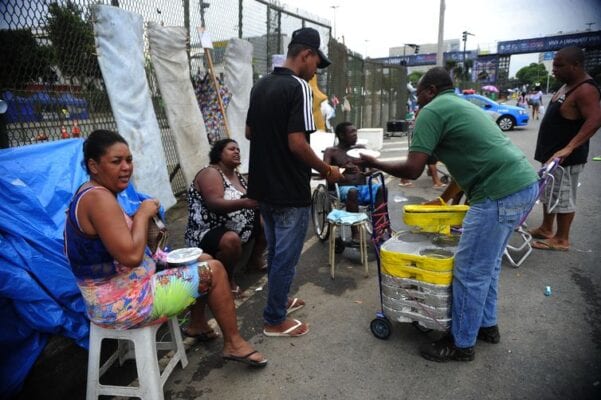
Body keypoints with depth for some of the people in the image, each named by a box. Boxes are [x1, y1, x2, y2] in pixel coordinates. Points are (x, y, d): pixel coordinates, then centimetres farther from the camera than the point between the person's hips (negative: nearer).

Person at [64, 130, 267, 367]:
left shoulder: (89, 194, 8)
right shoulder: (99, 198, -24)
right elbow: (131, 256, -31)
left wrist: (141, 219, -2)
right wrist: (143, 214, -17)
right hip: (124, 305, -10)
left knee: (203, 261, 19)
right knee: (213, 270, -5)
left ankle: (198, 325, 32)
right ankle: (233, 344, 10)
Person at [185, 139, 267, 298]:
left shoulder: (237, 175, 10)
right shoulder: (210, 173, -16)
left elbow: (251, 199, 12)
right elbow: (215, 204, -32)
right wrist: (245, 203, -46)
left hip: (237, 227, 9)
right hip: (207, 232, -9)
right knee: (231, 240, -39)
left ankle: (256, 260, 22)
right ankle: (227, 280, -13)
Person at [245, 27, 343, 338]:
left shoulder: (260, 85, 9)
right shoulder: (298, 87, -17)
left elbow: (249, 132, 15)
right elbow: (297, 143, -23)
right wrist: (327, 171, -10)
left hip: (263, 186, 9)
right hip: (290, 190, -8)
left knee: (275, 251, 22)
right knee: (285, 256, 5)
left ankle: (279, 300, 39)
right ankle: (275, 320, 19)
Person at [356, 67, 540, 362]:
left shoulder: (431, 112, -5)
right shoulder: (462, 106, 24)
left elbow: (412, 170, -12)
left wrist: (374, 163, 2)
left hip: (500, 193, -10)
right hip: (524, 184, 10)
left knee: (470, 272, 2)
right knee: (487, 265, 22)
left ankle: (461, 344, 18)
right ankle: (487, 325, 38)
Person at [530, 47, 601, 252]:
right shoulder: (568, 85, 12)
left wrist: (568, 148, -37)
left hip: (566, 157, -10)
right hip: (552, 153, 10)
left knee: (563, 197, -1)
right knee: (548, 194, 18)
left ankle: (561, 239, 11)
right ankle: (546, 229, 31)